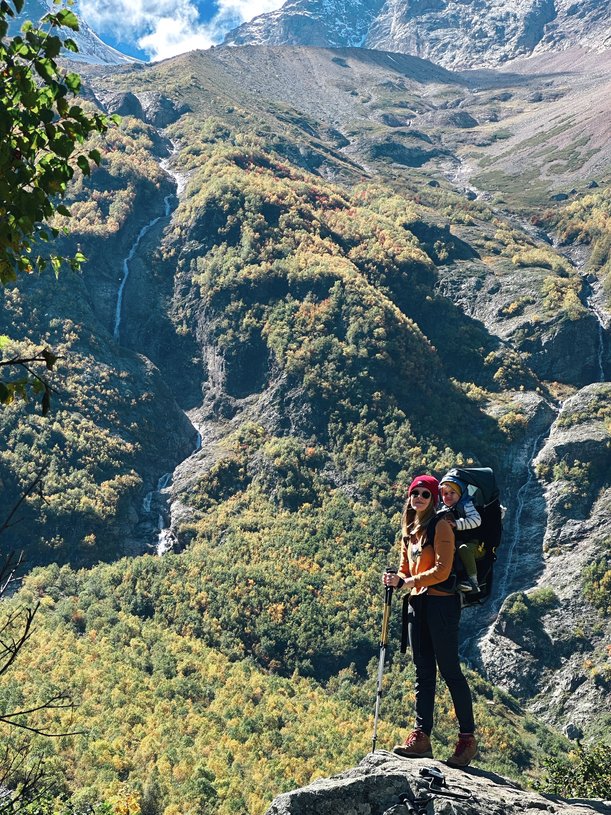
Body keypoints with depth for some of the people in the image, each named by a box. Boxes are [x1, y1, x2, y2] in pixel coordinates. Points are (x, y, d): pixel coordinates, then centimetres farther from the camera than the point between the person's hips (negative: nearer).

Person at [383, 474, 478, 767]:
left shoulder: (440, 526, -9)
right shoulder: (409, 529, 15)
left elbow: (442, 570, -16)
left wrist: (405, 582, -18)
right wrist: (394, 580, -4)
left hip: (441, 602, -8)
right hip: (417, 602, 8)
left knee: (450, 670, -4)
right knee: (423, 672, 7)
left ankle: (468, 738, 5)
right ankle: (421, 735, 10)